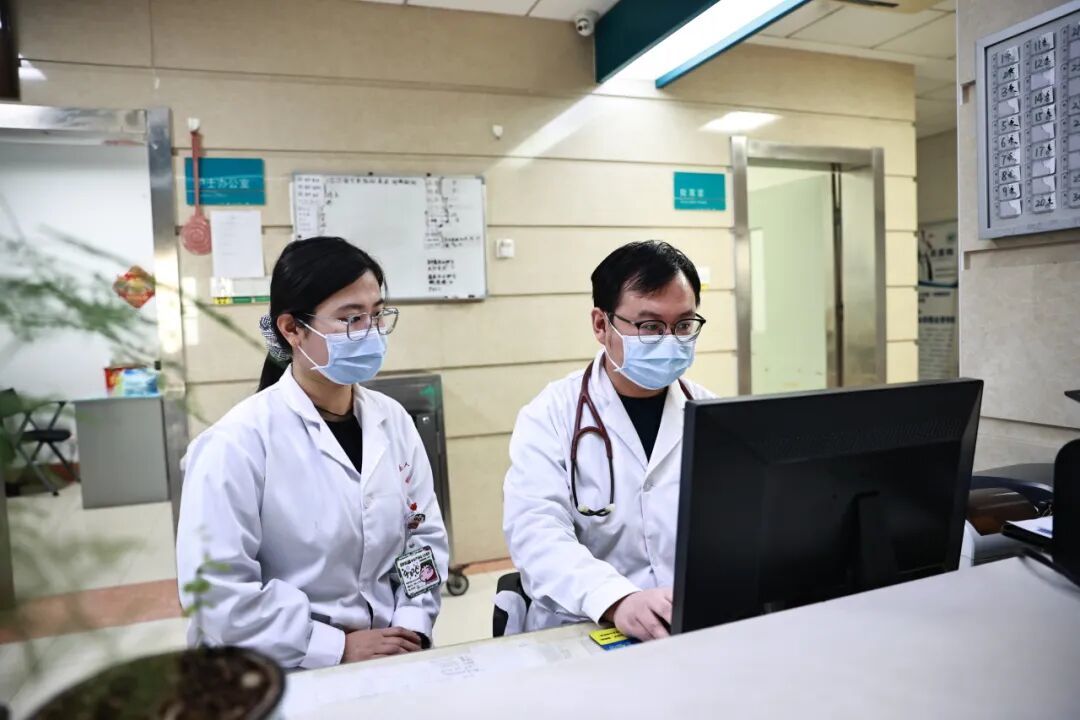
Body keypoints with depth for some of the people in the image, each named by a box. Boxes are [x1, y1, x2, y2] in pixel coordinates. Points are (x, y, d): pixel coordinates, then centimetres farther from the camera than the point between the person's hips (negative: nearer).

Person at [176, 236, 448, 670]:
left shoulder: (393, 420, 2)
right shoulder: (239, 441, -13)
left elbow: (425, 534, 7)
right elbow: (215, 594, -16)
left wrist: (412, 626, -5)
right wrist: (338, 648, -14)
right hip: (288, 674, -3)